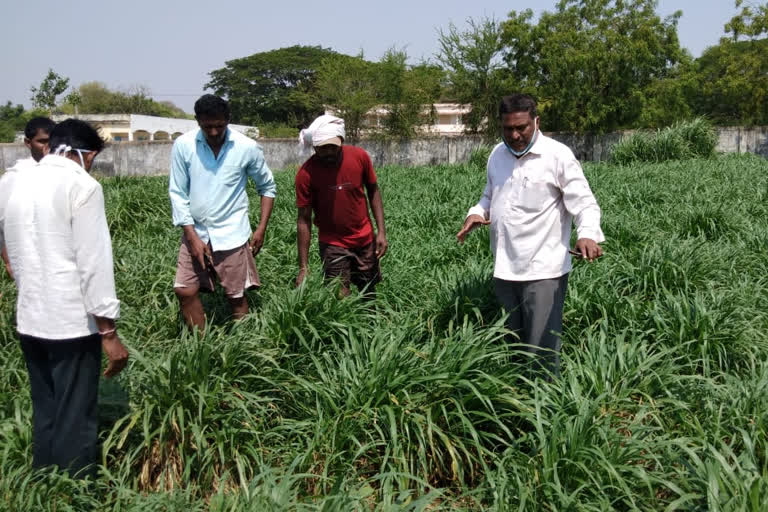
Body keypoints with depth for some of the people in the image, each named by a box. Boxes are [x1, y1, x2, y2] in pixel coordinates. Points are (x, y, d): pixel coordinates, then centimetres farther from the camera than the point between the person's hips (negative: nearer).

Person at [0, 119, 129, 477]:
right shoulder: (82, 187, -12)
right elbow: (94, 263, -16)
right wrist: (108, 330, -13)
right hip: (72, 322, -7)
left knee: (44, 415, 18)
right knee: (75, 421, 3)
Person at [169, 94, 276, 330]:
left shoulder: (247, 147, -8)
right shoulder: (183, 145, -7)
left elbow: (267, 186, 5)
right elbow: (177, 193, -3)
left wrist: (261, 229, -1)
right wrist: (193, 236, -10)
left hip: (232, 234, -2)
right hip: (196, 232, 2)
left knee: (237, 297, 5)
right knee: (185, 291, 0)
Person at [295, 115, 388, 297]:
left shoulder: (360, 156, -11)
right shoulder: (306, 173, -18)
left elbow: (373, 191, 3)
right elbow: (304, 220, -13)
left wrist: (381, 231, -5)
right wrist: (303, 267, -15)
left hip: (365, 239, 3)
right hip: (333, 244, -2)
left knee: (369, 294, 12)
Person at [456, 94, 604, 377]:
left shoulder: (558, 155, -10)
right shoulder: (497, 154, 9)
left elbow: (584, 203, -12)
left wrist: (588, 234, -32)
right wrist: (477, 212, 1)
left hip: (543, 270, -6)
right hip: (504, 268, 7)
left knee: (541, 351, -5)